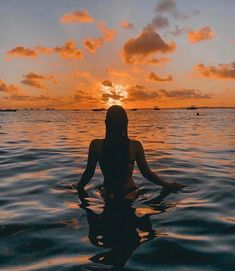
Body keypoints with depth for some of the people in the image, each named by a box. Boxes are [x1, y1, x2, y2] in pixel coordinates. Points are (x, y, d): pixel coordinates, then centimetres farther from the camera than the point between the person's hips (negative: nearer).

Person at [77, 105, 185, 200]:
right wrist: (168, 185, 3)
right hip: (129, 194, 0)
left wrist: (79, 187, 12)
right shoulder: (135, 146, -14)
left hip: (107, 194, 1)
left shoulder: (96, 145, -14)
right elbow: (147, 173, -9)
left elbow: (89, 173, -5)